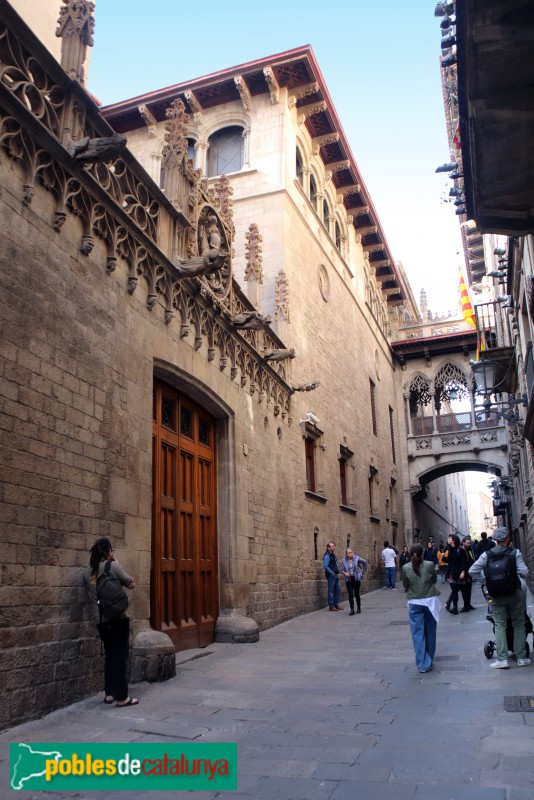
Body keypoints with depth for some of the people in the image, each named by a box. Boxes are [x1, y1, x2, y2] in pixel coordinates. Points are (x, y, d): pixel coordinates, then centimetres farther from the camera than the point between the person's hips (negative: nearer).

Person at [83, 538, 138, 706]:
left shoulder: (87, 572, 6)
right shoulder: (113, 566, -10)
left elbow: (90, 594, 16)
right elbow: (132, 585, -1)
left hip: (101, 620, 6)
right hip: (118, 619, -6)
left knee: (109, 656, 18)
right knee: (120, 657, 1)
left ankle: (109, 694, 22)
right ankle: (121, 697, 4)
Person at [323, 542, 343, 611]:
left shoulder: (333, 555, 16)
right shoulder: (327, 556, -14)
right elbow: (325, 566, -22)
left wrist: (337, 572, 12)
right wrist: (332, 573, -18)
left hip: (335, 575, 9)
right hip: (331, 575, -9)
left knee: (337, 590, 12)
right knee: (331, 591, -4)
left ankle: (336, 604, 21)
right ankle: (331, 606, 2)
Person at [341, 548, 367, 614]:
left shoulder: (356, 558, -6)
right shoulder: (344, 561, -2)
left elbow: (365, 562, 7)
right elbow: (342, 570, 0)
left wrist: (363, 571, 11)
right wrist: (345, 573, -21)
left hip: (356, 578, -1)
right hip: (348, 580, 1)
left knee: (357, 593, 7)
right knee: (350, 594, -7)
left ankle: (359, 607, 29)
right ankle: (352, 609, -2)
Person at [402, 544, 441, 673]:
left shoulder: (406, 568, -6)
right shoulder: (430, 565, -7)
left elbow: (405, 585, 3)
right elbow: (434, 580, 6)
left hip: (415, 603, -1)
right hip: (430, 600, 1)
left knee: (418, 633, 3)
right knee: (430, 632, 15)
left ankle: (423, 664, 0)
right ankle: (429, 661, 27)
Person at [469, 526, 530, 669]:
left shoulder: (487, 555, -4)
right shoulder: (515, 553, -8)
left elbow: (472, 571, -7)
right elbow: (524, 572, -12)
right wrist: (515, 573, 10)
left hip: (497, 596, 1)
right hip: (515, 594, -1)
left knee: (500, 626, 6)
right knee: (519, 625, 13)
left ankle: (502, 659, 0)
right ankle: (521, 657, 15)